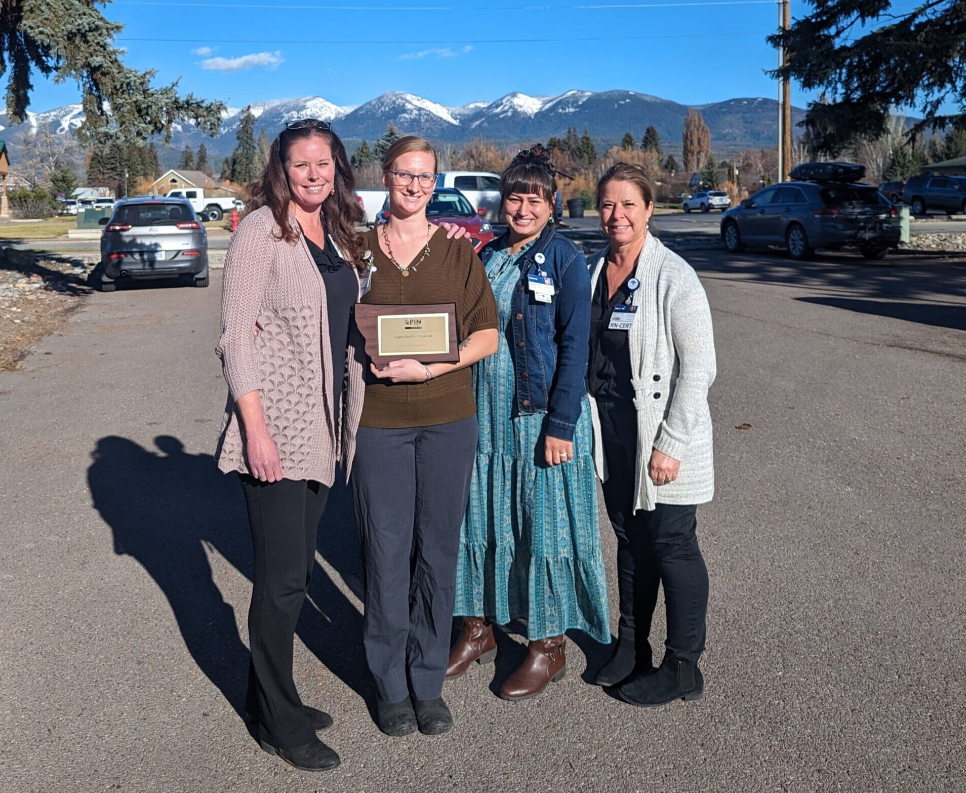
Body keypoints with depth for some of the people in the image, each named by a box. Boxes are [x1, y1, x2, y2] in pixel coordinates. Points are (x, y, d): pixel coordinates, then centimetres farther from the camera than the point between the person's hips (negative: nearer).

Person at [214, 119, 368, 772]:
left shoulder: (338, 236, 13)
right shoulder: (262, 230, -8)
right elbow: (237, 334, -13)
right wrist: (254, 428, -18)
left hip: (324, 425, 7)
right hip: (275, 426, -7)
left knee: (297, 570, 15)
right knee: (283, 578, 0)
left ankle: (271, 695, 32)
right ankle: (281, 723, 17)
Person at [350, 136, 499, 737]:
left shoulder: (458, 252, 6)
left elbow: (488, 334, 1)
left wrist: (430, 367, -13)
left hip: (448, 419, 1)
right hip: (377, 421, 0)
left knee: (438, 551, 6)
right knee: (386, 553, 3)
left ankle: (428, 682, 23)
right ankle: (391, 685, 21)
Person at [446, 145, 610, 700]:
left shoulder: (565, 260, -7)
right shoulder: (489, 256, 11)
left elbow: (575, 347, -11)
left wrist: (560, 425, -16)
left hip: (542, 416, -6)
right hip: (485, 411, 6)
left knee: (545, 526, 3)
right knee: (479, 518, 12)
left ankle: (550, 647, 18)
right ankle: (478, 629, 29)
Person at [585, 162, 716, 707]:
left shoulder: (674, 277, -13)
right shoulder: (594, 272, 7)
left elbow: (699, 368, -15)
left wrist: (670, 443, -17)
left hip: (661, 435, -6)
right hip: (612, 428, 6)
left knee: (672, 543, 3)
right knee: (630, 538, 17)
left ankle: (683, 668, 17)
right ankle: (631, 645, 32)